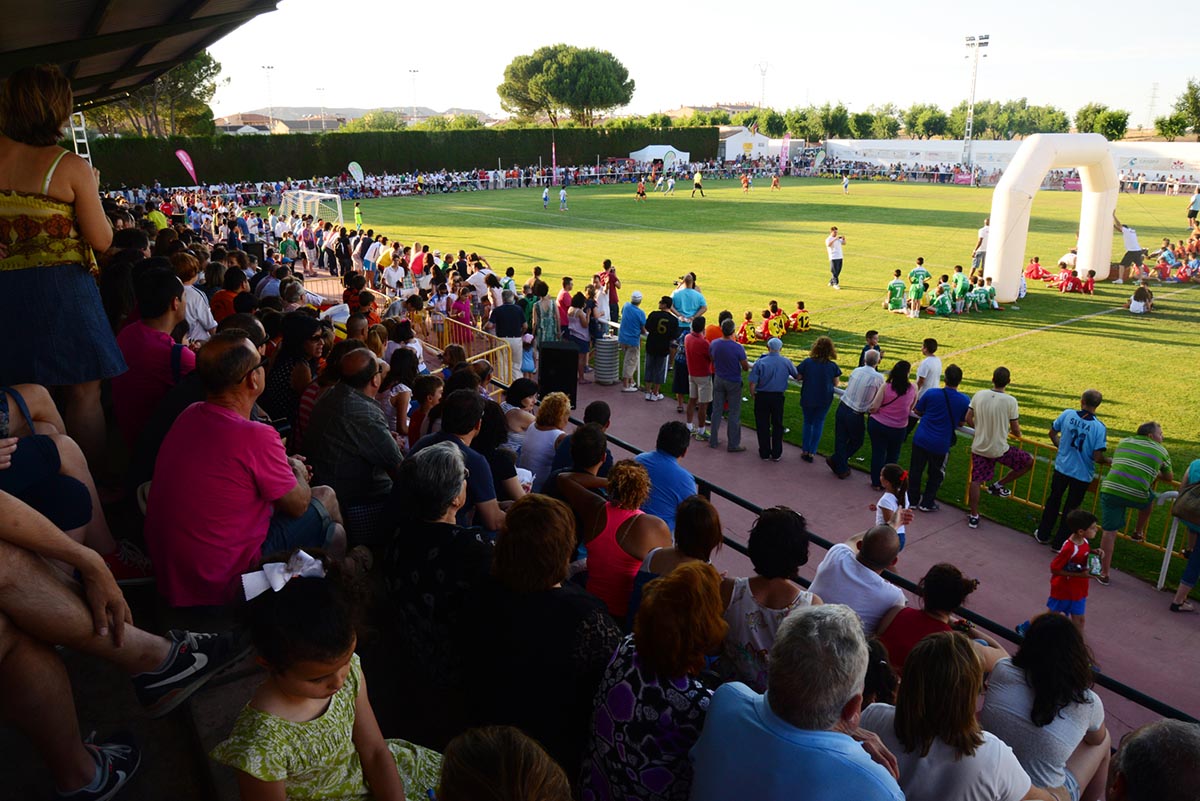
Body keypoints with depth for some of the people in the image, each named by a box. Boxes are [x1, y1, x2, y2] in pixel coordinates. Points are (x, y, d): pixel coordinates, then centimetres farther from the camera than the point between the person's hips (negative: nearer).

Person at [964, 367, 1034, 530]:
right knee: (1028, 462, 17)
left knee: (976, 480, 12)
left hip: (978, 447, 4)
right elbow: (1015, 430, -8)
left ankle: (973, 516, 17)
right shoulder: (1010, 401, -15)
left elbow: (968, 420, -1)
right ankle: (998, 485, 19)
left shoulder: (979, 395, -6)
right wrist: (1017, 433, 16)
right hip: (999, 449, -4)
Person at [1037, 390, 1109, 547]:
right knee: (1071, 507, 13)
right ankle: (1059, 542, 23)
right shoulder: (1099, 427, -20)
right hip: (1082, 474, -2)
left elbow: (1052, 433, 4)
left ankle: (1043, 534, 32)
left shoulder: (1067, 414, -11)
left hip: (1061, 468, 2)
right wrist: (1112, 461, 0)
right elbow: (1098, 458, -21)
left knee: (1053, 500, 22)